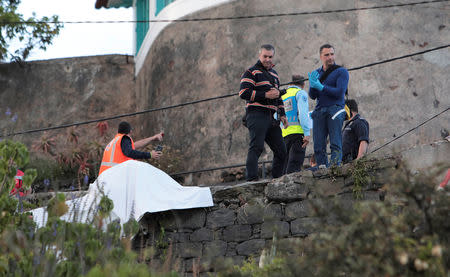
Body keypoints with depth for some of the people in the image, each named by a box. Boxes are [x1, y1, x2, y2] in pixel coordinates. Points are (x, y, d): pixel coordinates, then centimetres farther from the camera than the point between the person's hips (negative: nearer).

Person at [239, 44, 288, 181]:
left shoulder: (274, 74, 26)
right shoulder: (251, 72, 2)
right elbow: (243, 92, -11)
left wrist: (282, 114, 21)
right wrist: (265, 95, -15)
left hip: (271, 117, 8)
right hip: (256, 115, -8)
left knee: (281, 150, 7)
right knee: (257, 147, -19)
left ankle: (277, 179, 14)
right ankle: (252, 179, -24)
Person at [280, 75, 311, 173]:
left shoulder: (282, 95, 22)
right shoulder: (301, 93, 2)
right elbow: (303, 113, -11)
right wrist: (307, 133, -15)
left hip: (285, 134, 6)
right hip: (298, 132, -6)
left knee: (286, 164, 6)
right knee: (294, 165, -14)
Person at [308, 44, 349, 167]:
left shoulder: (341, 72, 4)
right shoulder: (316, 73, 19)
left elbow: (339, 93, -9)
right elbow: (313, 96, 10)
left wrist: (321, 87, -12)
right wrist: (312, 85, -11)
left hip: (335, 109, -4)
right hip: (319, 111, 4)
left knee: (335, 143, -13)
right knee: (318, 145, -4)